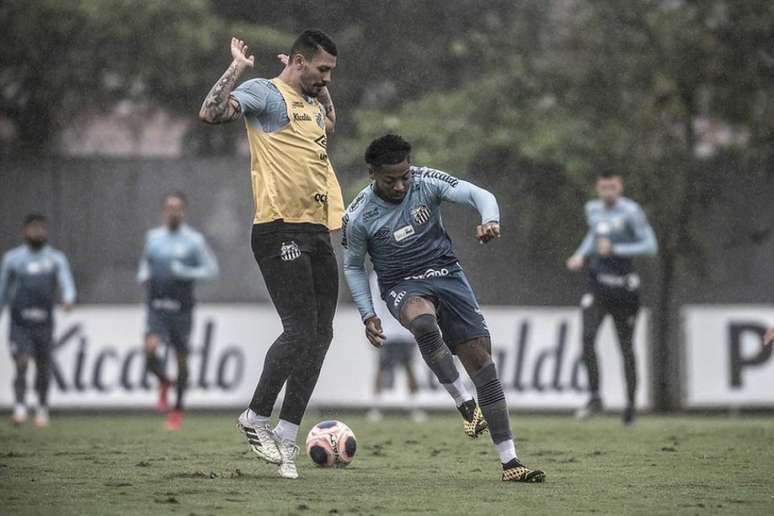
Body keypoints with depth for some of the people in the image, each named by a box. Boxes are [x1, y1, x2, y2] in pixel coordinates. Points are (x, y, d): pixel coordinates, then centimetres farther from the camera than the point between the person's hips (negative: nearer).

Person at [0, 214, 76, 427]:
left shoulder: (56, 259, 6)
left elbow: (66, 283, -9)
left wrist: (68, 299, -31)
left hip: (44, 323, 1)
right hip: (20, 323, -1)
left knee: (43, 368, 8)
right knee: (21, 363, -16)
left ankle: (42, 408, 26)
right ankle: (19, 408, -17)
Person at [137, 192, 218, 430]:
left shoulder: (194, 240, -2)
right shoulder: (153, 237, 8)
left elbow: (211, 269, 0)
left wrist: (186, 273, -16)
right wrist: (143, 276, 1)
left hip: (181, 308, -1)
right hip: (157, 306, 1)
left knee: (181, 358, 5)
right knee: (150, 350, -21)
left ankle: (178, 409, 21)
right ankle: (164, 383, 10)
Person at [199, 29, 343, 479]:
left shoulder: (313, 104, 21)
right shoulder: (264, 94, -5)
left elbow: (329, 122, 45)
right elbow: (212, 112, -21)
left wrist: (321, 88, 30)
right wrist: (237, 69, -18)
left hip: (317, 232, 9)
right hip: (280, 231, -9)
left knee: (319, 336, 4)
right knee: (300, 331, -14)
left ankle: (287, 436, 10)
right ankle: (257, 417, 3)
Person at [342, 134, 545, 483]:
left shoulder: (426, 182, -9)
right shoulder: (359, 218, -10)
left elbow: (479, 195, -13)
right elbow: (353, 266, 5)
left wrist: (490, 221, -36)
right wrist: (368, 315, -3)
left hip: (446, 274, 2)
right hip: (403, 286, -2)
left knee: (481, 360, -8)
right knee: (423, 322, -40)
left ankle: (510, 463, -6)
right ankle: (464, 403, -22)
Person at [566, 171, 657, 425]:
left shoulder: (630, 211, -11)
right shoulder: (592, 209, 7)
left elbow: (650, 245, -13)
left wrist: (615, 250, -20)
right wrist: (581, 255, 12)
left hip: (623, 287, -4)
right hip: (597, 285, 4)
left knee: (626, 347, 6)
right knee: (587, 338, -17)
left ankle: (630, 404, 20)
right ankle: (595, 397, -9)